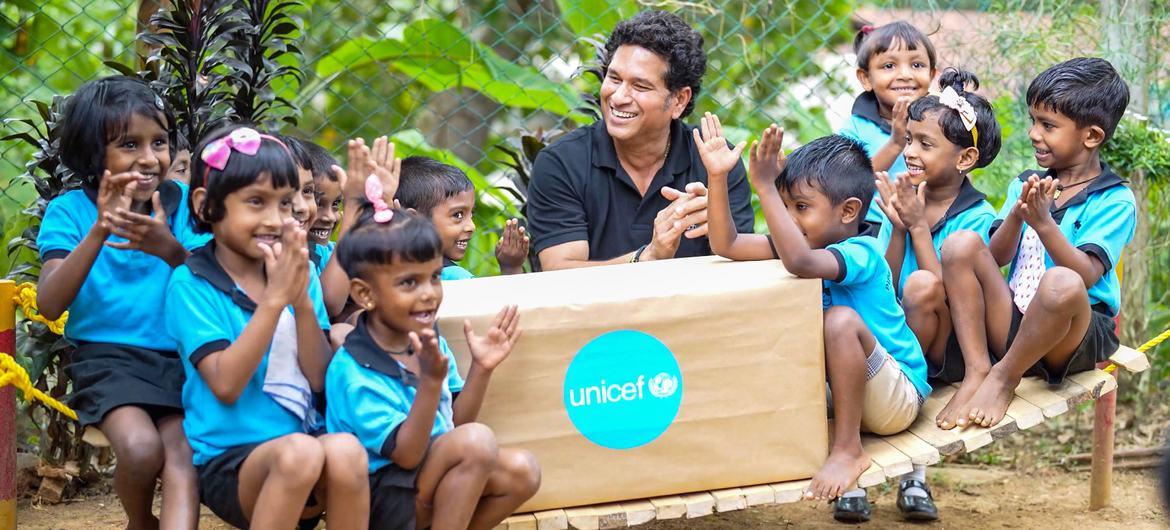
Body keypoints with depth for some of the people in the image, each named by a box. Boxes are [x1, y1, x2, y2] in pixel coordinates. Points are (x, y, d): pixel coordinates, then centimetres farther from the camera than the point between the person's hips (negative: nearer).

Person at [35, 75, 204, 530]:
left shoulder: (181, 202, 4)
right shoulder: (70, 211, 0)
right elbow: (49, 305, -13)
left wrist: (171, 250, -24)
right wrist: (100, 229, -23)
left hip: (179, 356, 2)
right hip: (107, 356, -2)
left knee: (182, 455, -24)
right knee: (141, 448, -25)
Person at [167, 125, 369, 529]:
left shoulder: (298, 270, 8)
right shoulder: (191, 284, -4)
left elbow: (320, 378, 3)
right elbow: (226, 385, -15)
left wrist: (301, 299, -10)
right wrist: (275, 298, -18)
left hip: (302, 438, 4)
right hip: (228, 460, -4)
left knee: (345, 450, -30)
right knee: (300, 452, -35)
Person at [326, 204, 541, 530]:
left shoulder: (430, 344, 0)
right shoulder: (353, 372, -23)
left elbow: (456, 423, 9)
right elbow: (406, 454, -25)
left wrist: (481, 368, -5)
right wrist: (430, 382, -36)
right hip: (377, 502, -8)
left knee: (522, 472, -6)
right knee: (476, 441, -26)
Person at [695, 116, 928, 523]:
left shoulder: (860, 253, -24)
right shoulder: (806, 240, 1)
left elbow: (800, 262, -46)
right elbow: (726, 245, -1)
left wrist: (765, 187, -46)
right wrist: (718, 177, -12)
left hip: (898, 399, -9)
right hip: (847, 390, 9)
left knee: (841, 319, -33)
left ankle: (848, 450, -25)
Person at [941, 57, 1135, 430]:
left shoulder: (1116, 201, -5)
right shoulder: (1027, 186, 13)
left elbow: (1085, 276, -17)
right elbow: (997, 257, 0)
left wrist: (1043, 223, -28)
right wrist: (1017, 215, -18)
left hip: (1077, 336, -5)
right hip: (1012, 323, 5)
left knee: (1061, 283, -39)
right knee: (961, 244, -16)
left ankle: (1005, 377, -15)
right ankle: (977, 371, -20)